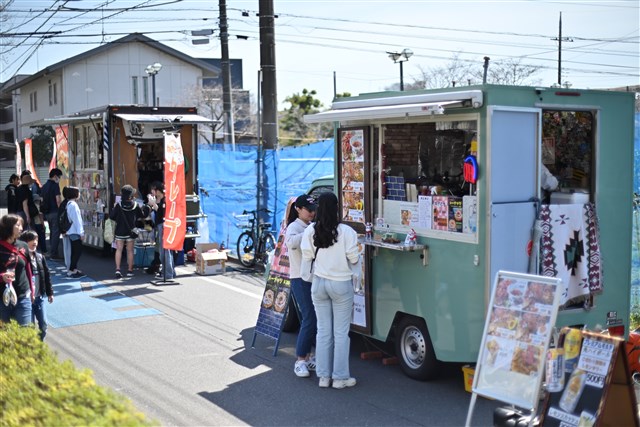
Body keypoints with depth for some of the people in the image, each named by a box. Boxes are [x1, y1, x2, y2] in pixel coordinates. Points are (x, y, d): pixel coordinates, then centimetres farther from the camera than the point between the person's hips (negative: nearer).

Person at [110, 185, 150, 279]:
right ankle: (130, 270, 11)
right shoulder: (136, 206, -6)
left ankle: (117, 269, -8)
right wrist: (146, 209, 25)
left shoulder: (118, 206, -10)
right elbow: (143, 215, 6)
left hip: (120, 231, -1)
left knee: (119, 250, 3)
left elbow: (111, 216, -5)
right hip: (131, 231, 1)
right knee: (130, 251, 8)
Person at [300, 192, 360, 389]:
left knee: (323, 330, 12)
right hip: (341, 284, -3)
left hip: (319, 283, 3)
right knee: (341, 332, 6)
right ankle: (340, 377, 12)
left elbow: (307, 257, -2)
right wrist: (356, 258, 11)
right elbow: (353, 259, -9)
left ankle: (323, 376, 18)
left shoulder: (310, 231, -6)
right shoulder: (346, 231, -15)